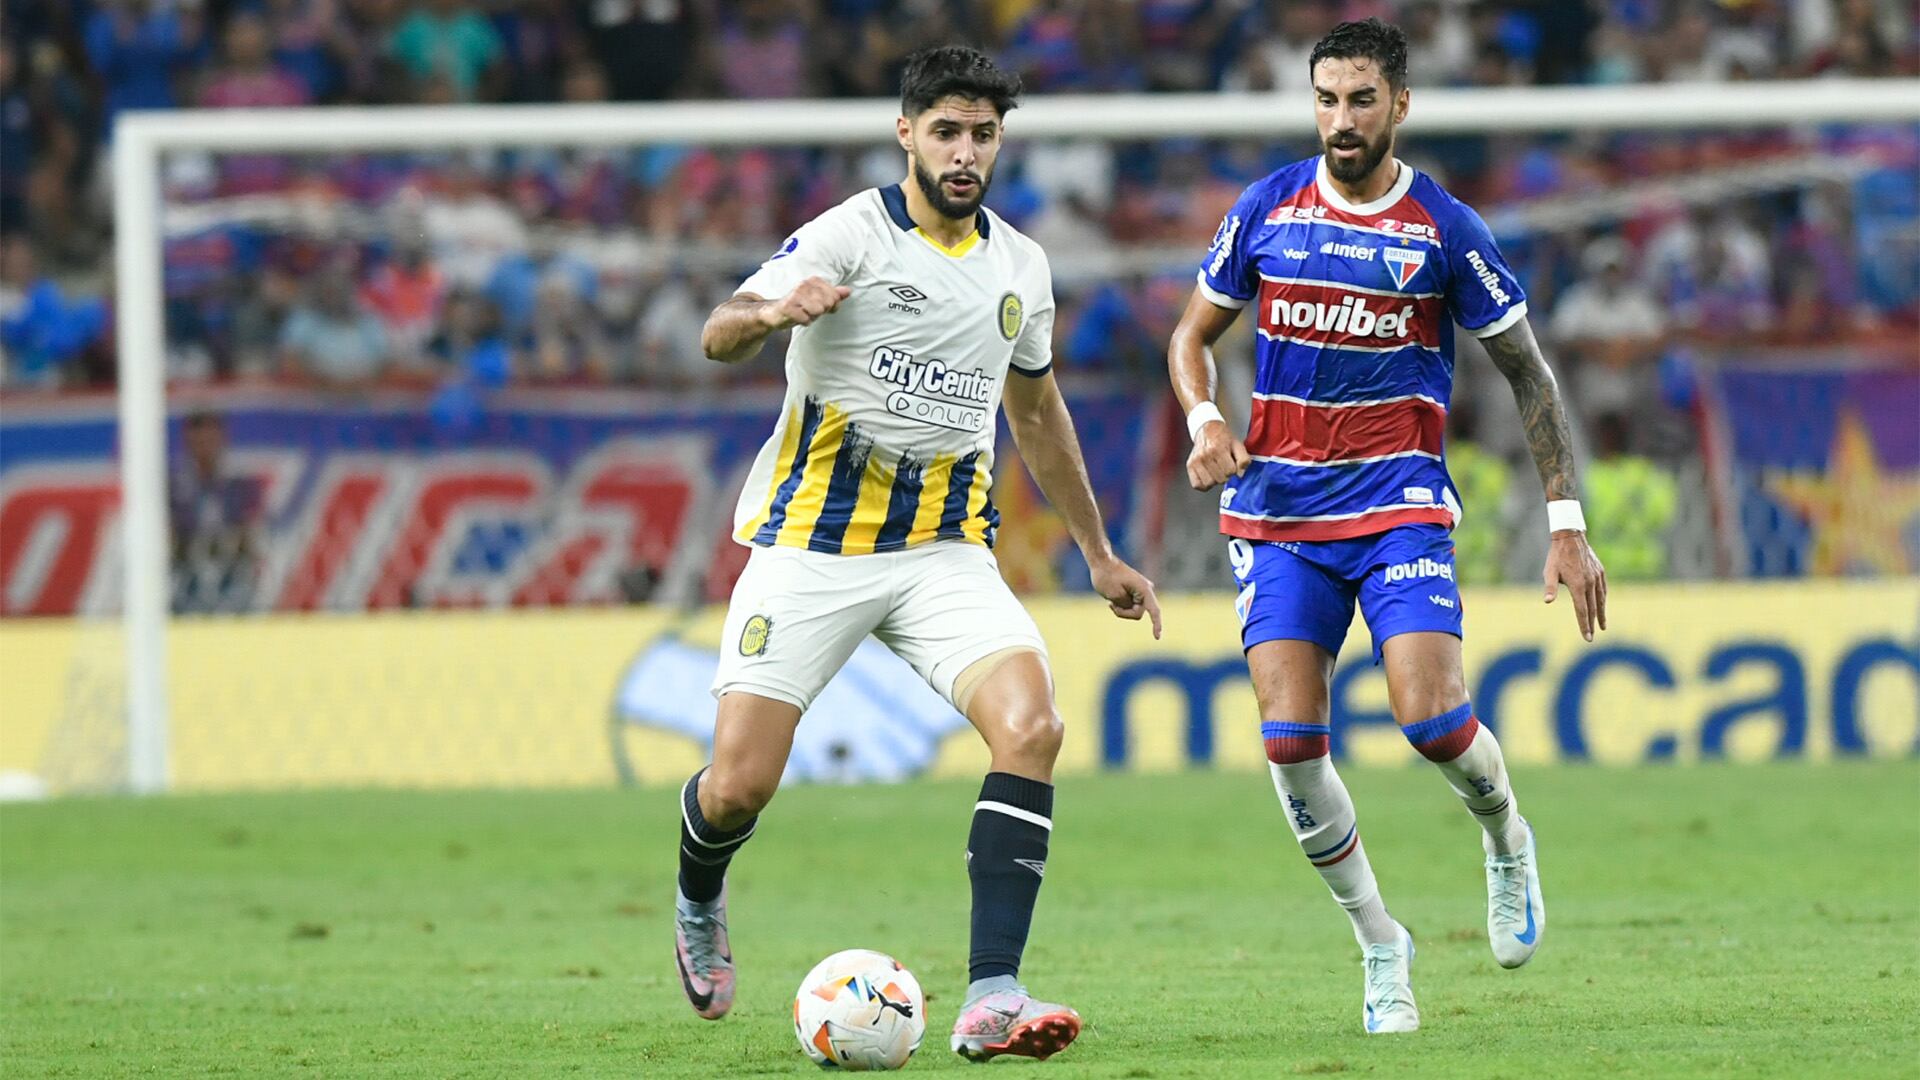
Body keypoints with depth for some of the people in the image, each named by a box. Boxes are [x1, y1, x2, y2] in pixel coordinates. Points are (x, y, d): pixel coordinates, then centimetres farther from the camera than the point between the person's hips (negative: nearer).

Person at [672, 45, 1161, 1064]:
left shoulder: (1020, 266, 9)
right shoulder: (849, 234, -9)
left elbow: (1036, 410, 26)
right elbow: (718, 336, -24)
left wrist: (1098, 552, 30)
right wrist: (774, 311, -48)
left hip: (947, 550, 4)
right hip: (810, 547, -4)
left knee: (1030, 724, -22)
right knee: (739, 787, -7)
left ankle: (991, 997, -26)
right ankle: (699, 903, 31)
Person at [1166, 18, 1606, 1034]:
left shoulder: (1446, 230, -4)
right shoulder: (1265, 210, 3)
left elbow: (1527, 375, 3)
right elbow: (1194, 333, 15)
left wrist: (1567, 522, -2)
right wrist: (1205, 421, -6)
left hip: (1400, 506, -2)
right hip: (1278, 513, 2)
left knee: (1430, 716, -20)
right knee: (1290, 741, -11)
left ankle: (1506, 839, 15)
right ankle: (1378, 944, 8)